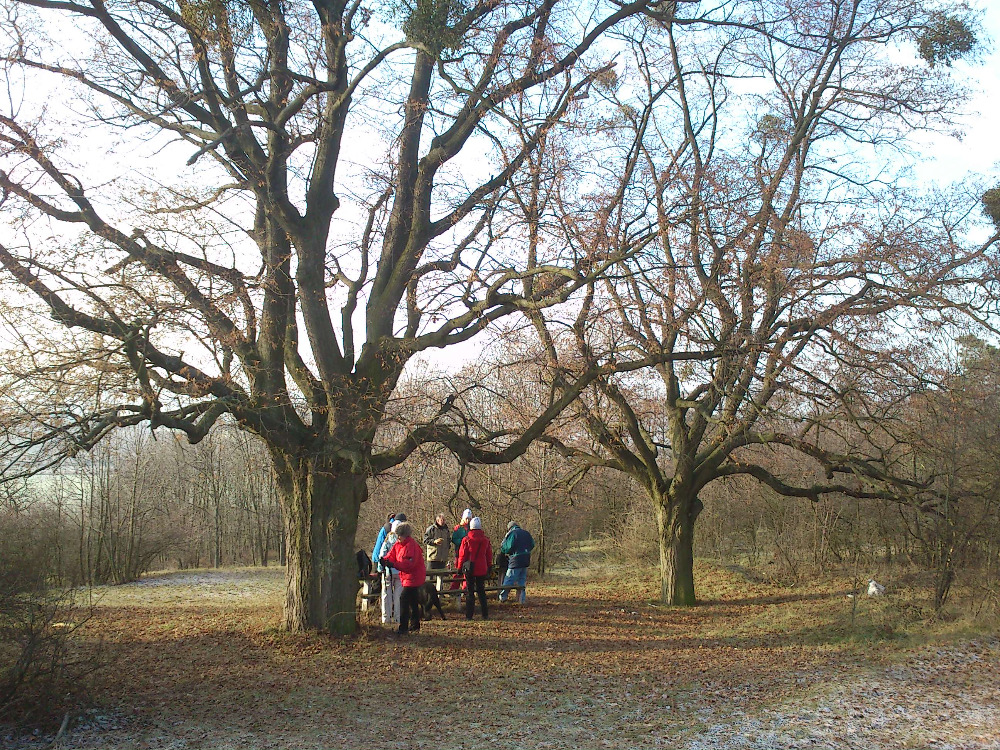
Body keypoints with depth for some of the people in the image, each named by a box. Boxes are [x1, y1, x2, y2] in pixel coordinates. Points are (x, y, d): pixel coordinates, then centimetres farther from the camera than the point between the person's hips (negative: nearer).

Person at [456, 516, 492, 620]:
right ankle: (485, 615, 13)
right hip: (482, 569, 3)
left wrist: (459, 568, 5)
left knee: (469, 592, 4)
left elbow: (462, 555, -6)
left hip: (470, 569, -3)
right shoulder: (486, 540, 1)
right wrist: (488, 567, 20)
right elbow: (489, 555, 9)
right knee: (481, 592, 13)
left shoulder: (466, 540, -9)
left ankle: (469, 615, 2)